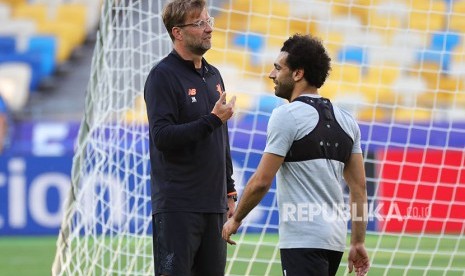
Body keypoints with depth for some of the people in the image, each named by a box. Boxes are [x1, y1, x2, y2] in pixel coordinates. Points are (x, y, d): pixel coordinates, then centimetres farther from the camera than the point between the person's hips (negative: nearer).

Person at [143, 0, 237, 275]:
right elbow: (162, 136, -18)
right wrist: (212, 120, -18)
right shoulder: (163, 75, -8)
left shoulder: (213, 75, 16)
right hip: (177, 207, -7)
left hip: (214, 205, 7)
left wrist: (229, 191, 19)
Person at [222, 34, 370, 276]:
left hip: (303, 241, -9)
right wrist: (358, 242, 16)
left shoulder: (287, 116, -9)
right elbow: (359, 186, 13)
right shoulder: (345, 120, 14)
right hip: (335, 238, 9)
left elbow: (261, 182, -11)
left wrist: (235, 219, 3)